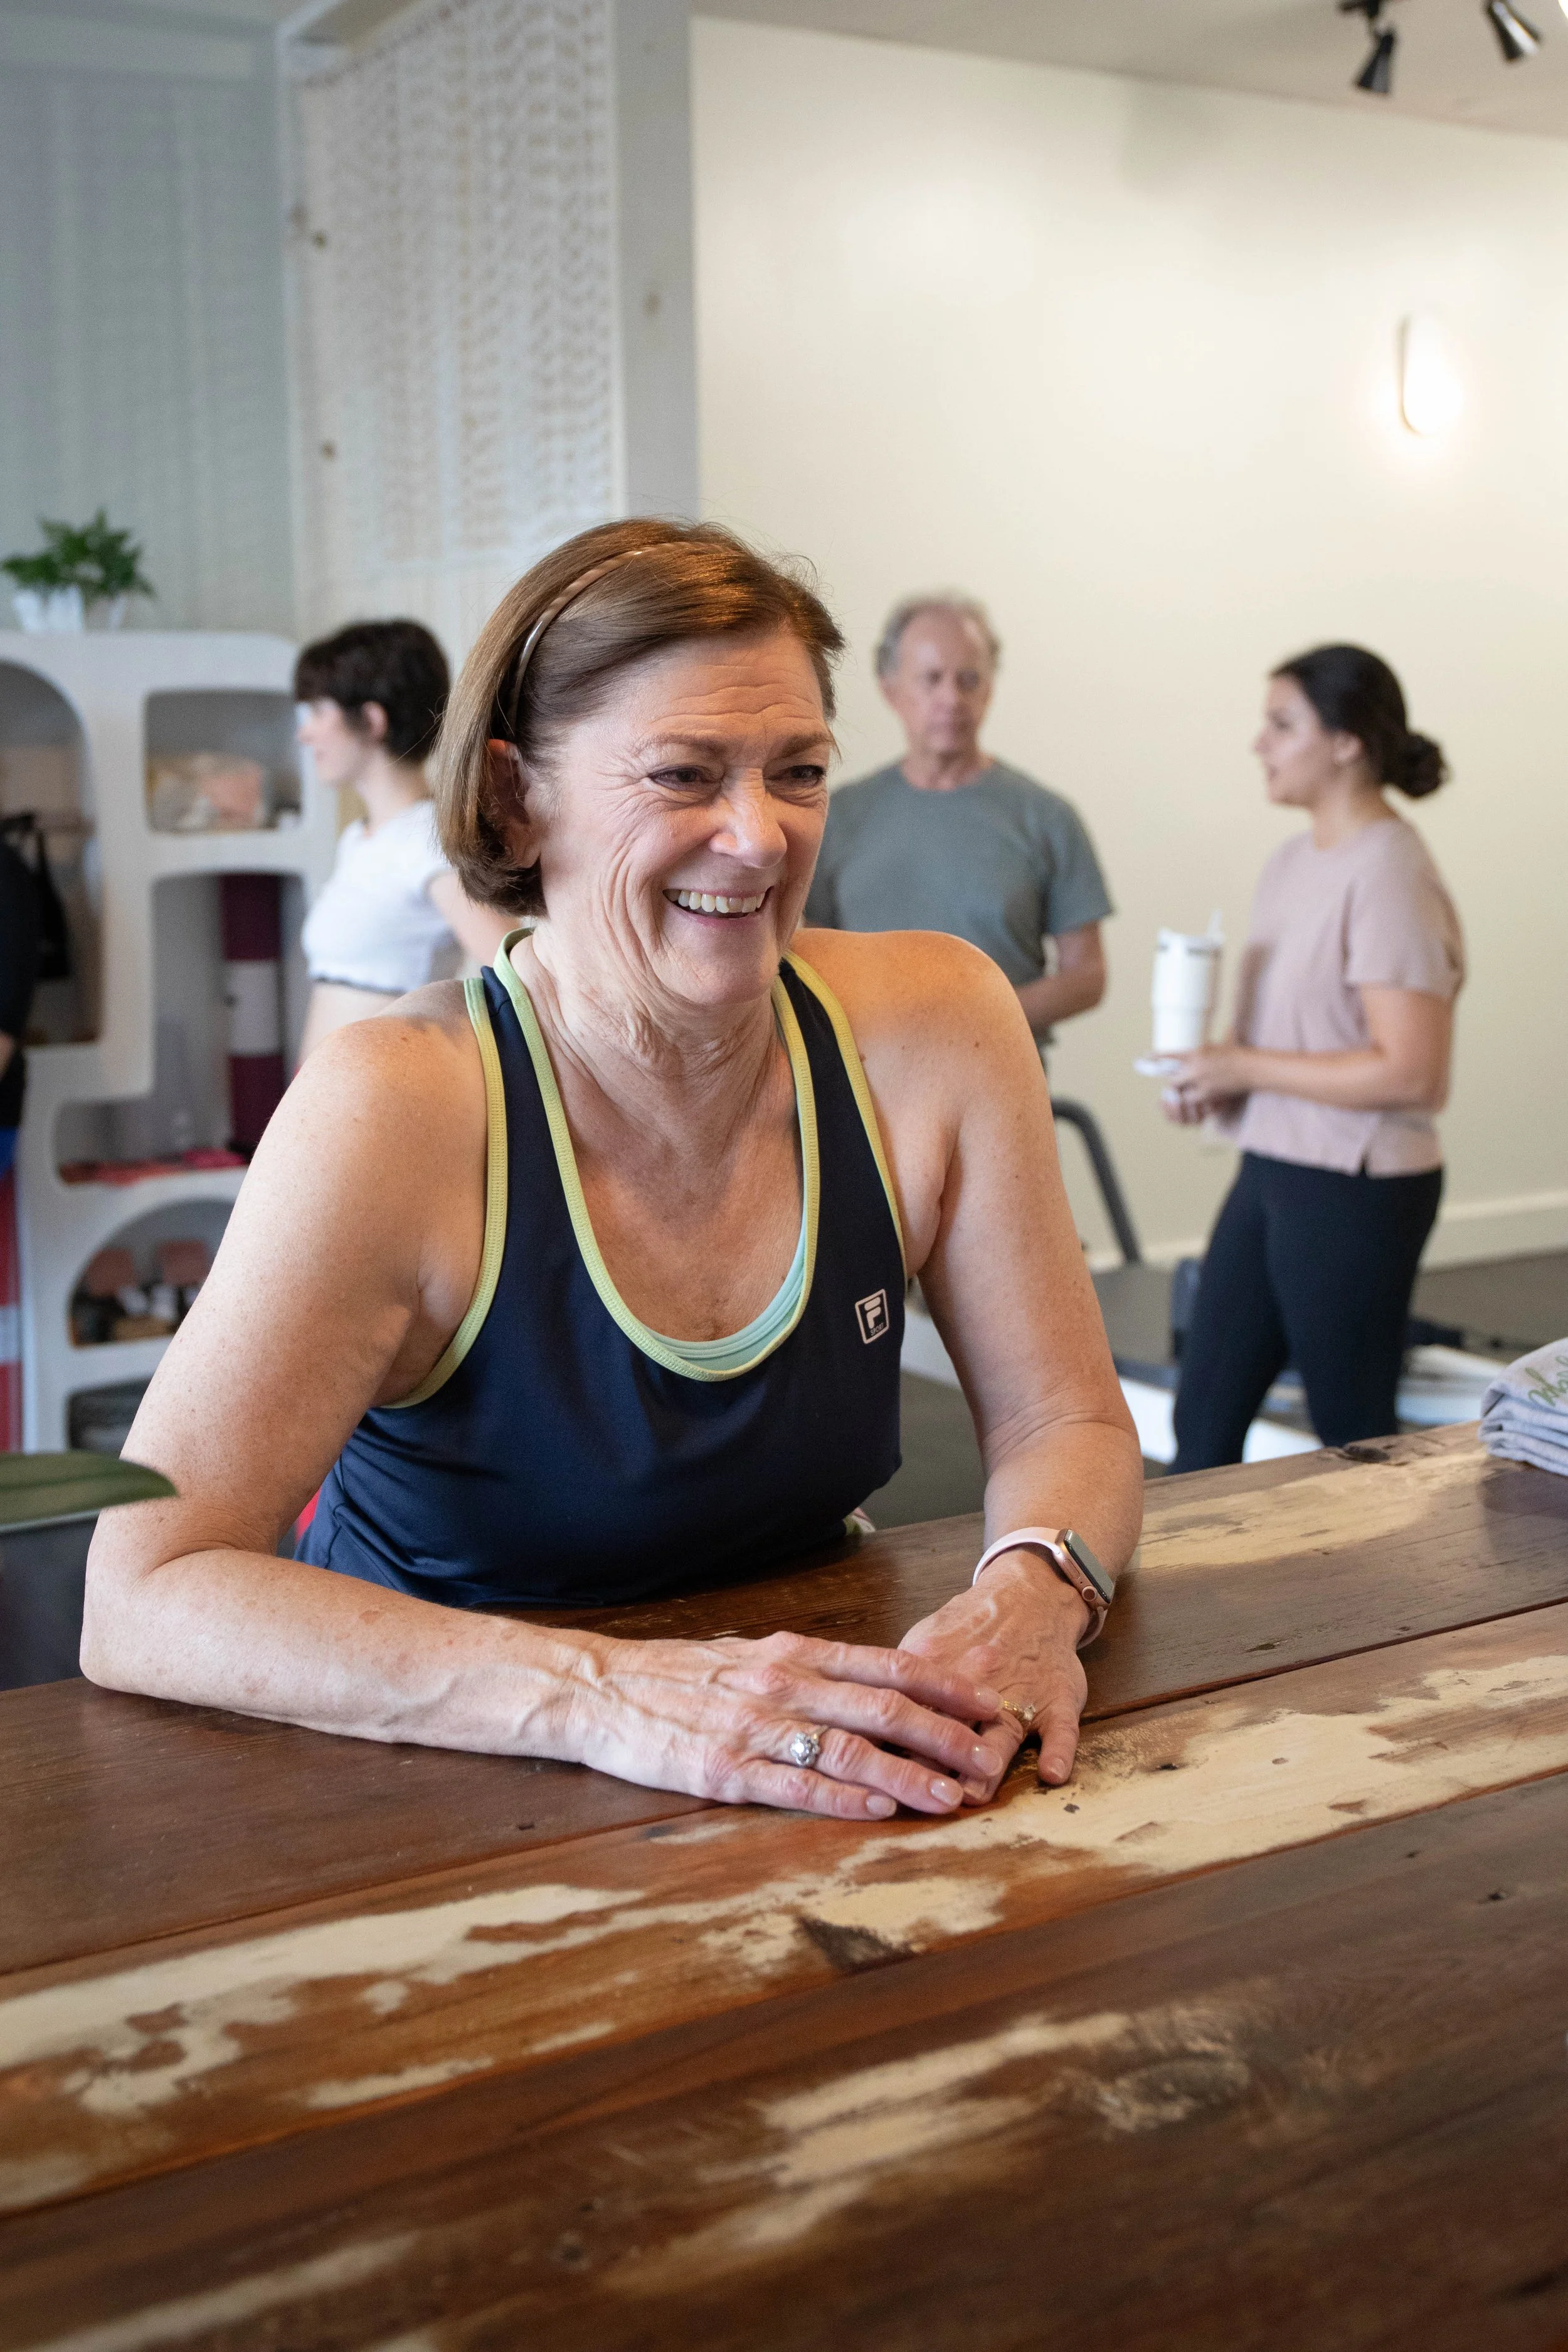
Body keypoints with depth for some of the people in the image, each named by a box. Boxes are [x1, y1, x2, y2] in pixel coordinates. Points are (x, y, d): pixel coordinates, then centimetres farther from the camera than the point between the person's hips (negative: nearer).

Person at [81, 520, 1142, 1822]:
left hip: (818, 1795, 6)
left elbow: (1069, 1425, -3)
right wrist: (604, 1698, -39)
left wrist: (1030, 1593, -25)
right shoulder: (399, 1107, -23)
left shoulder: (931, 1027, -10)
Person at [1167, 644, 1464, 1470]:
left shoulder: (1388, 877, -19)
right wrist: (1211, 1075, 0)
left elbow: (1409, 1072, -24)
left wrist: (1246, 1067, -19)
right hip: (1271, 1172, 9)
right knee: (1203, 1416, 12)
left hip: (1354, 1191, -9)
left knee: (1352, 1436, 6)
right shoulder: (1294, 860, 9)